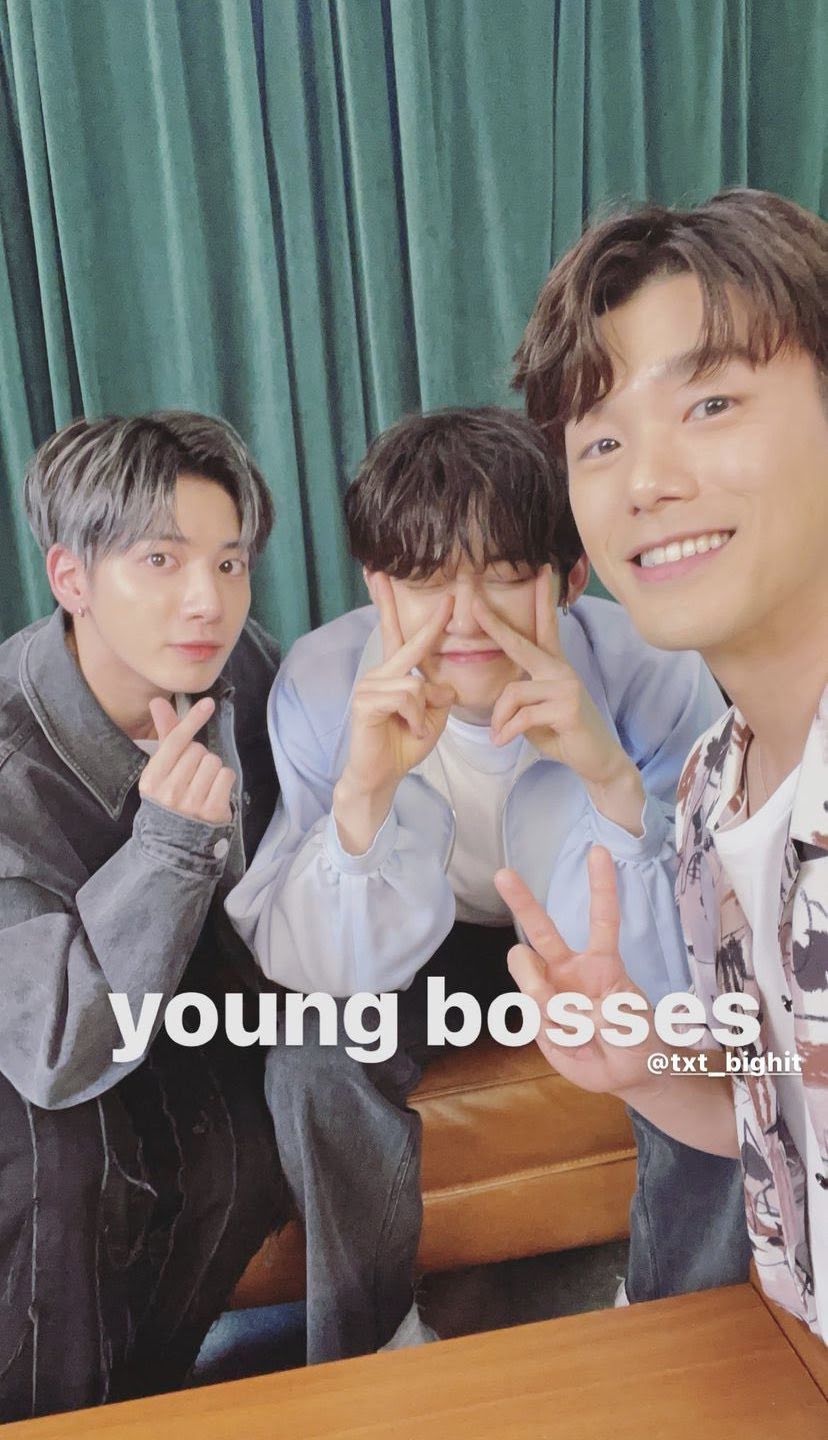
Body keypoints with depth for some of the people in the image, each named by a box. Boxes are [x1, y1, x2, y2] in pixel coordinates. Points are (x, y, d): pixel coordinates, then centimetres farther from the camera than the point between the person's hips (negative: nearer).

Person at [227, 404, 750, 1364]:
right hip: (427, 937, 0)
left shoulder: (655, 678, -29)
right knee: (318, 1062, -25)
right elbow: (330, 976, -26)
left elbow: (674, 981, -29)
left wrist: (612, 774, -47)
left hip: (586, 934, 1)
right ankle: (370, 1345, 8)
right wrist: (366, 786, -44)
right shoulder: (322, 687, -26)